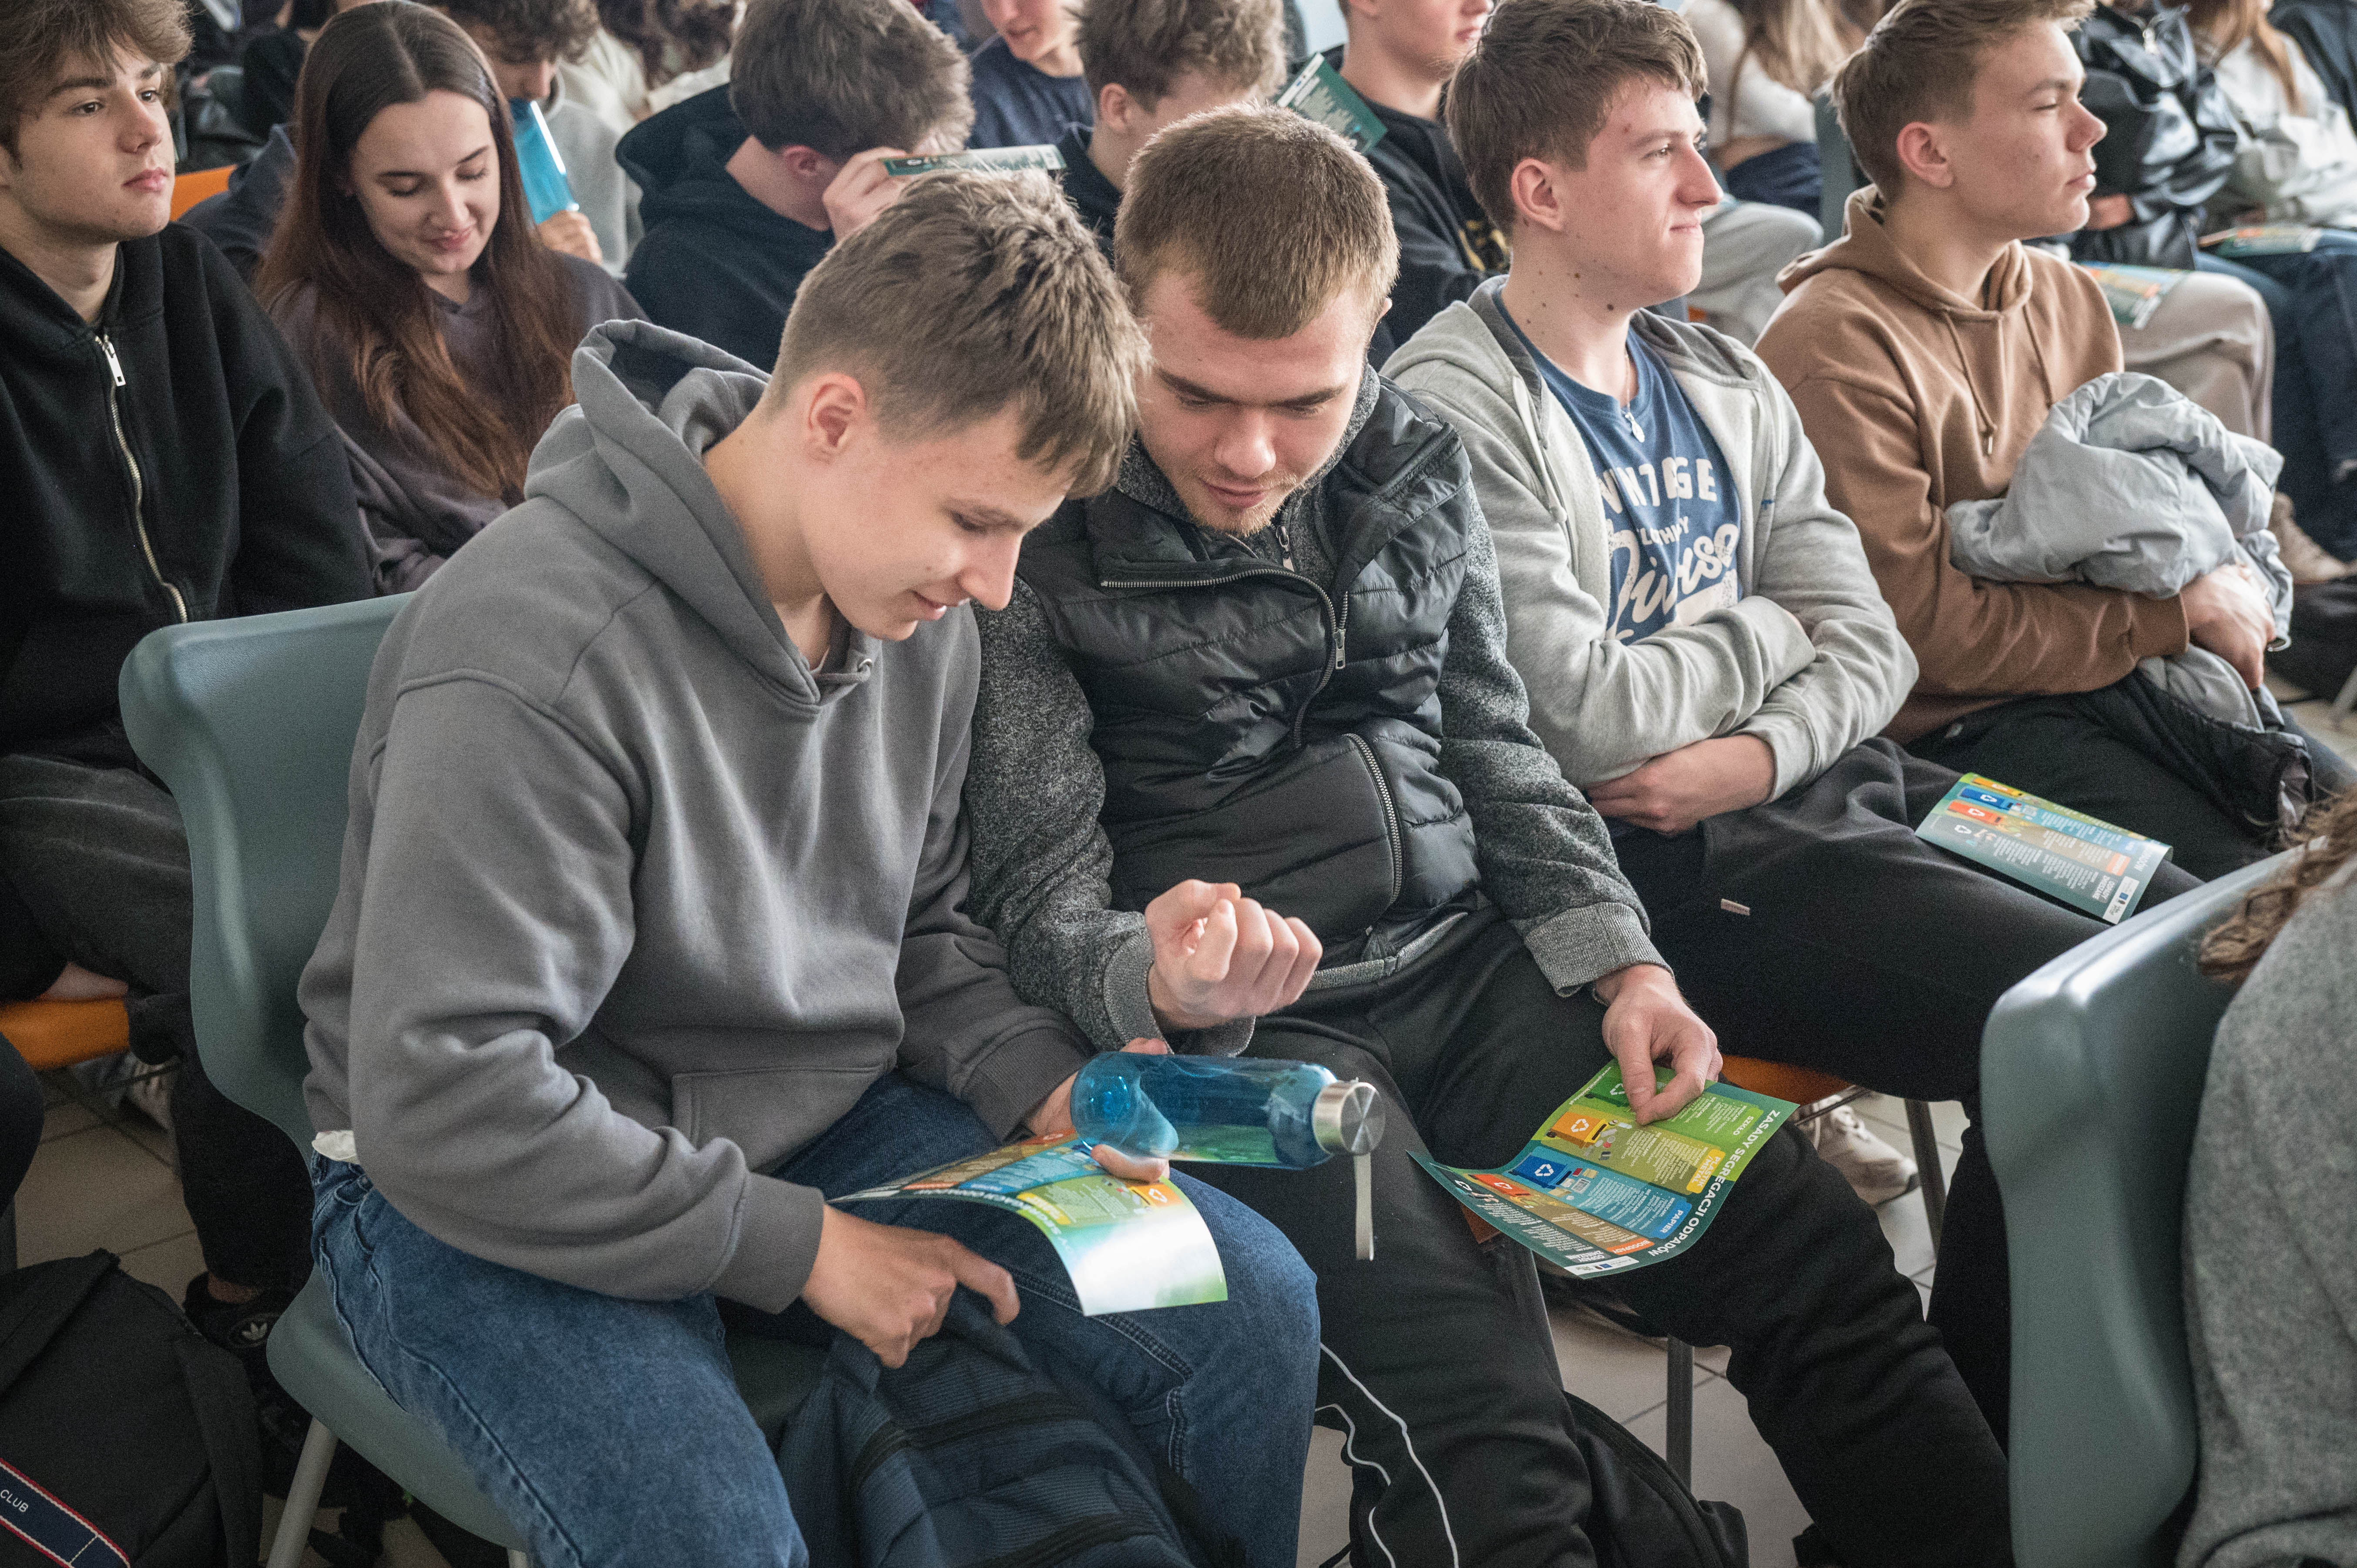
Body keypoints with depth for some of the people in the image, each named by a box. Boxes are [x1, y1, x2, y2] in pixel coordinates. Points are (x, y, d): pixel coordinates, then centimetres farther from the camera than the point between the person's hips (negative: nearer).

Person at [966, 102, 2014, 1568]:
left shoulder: (1418, 464, 6)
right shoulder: (1044, 531, -9)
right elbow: (1043, 893, -7)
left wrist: (1621, 964, 2)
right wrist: (1158, 979, -29)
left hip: (1472, 958, 5)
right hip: (1245, 1023, -5)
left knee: (1822, 1262, -7)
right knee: (1476, 1444, -26)